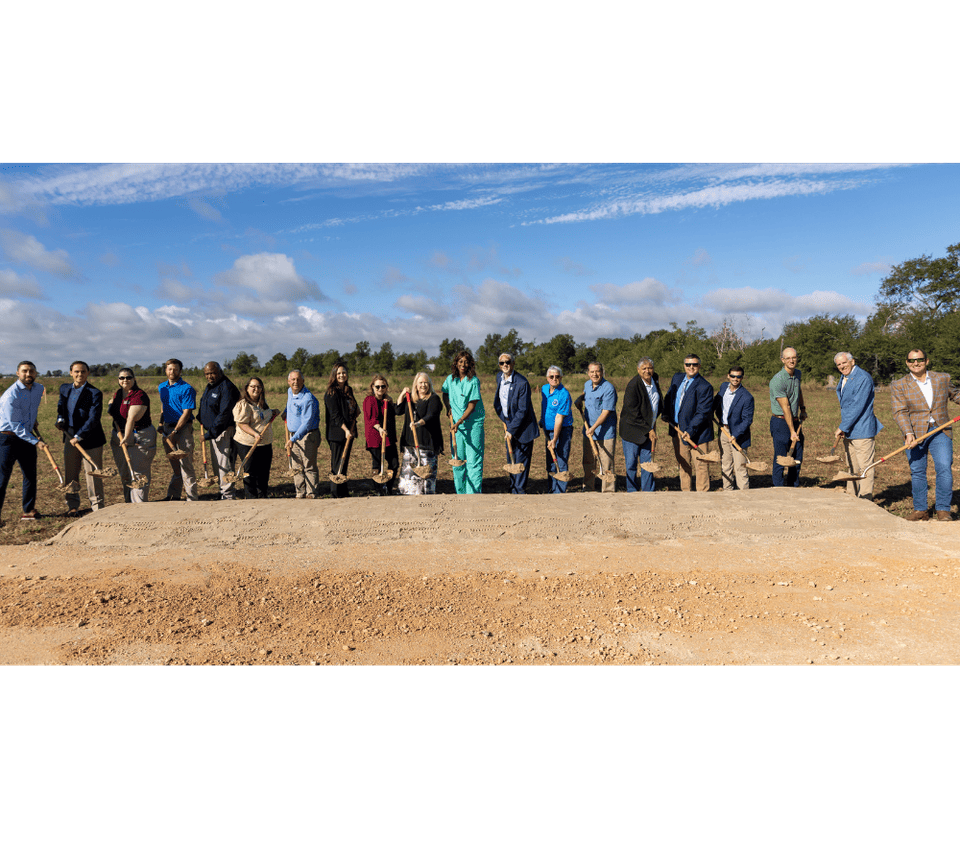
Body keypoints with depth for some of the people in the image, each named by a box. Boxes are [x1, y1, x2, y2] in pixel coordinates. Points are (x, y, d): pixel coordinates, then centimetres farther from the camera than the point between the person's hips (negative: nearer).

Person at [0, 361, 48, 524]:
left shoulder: (39, 389, 4)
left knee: (30, 475, 7)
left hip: (28, 437, 7)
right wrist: (36, 442, -24)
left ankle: (29, 511, 16)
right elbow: (15, 425, -20)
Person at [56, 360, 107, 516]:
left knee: (93, 475, 0)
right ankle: (72, 506, 24)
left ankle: (97, 507, 9)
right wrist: (60, 419, 4)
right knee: (69, 474, 12)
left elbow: (93, 419, -18)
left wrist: (79, 437, -22)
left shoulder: (95, 393, -12)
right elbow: (61, 406, 25)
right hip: (70, 439, 6)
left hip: (90, 440, -6)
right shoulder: (64, 389, 8)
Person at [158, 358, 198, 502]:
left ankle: (192, 498, -5)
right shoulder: (162, 387, 12)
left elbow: (186, 413, -15)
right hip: (168, 427, 7)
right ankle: (173, 495, 24)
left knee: (185, 464, -8)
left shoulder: (187, 389, -11)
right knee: (173, 464, 15)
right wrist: (161, 423, 13)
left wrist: (174, 432, -18)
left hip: (183, 428, -7)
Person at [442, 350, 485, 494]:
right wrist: (448, 407, 9)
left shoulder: (474, 381, -10)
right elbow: (445, 393, 26)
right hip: (456, 424, 5)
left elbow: (472, 406, -13)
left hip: (473, 424, -5)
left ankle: (474, 492, -3)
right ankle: (460, 492, 19)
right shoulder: (450, 379, 6)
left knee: (473, 460, -6)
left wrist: (459, 421, -20)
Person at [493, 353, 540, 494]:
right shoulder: (499, 377, 2)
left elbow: (523, 410, -22)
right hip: (509, 425, 8)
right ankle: (513, 489, 27)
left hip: (522, 427, -8)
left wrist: (511, 429, -20)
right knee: (511, 459, 15)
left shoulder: (522, 383, -22)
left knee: (521, 460, -2)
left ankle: (519, 491, 9)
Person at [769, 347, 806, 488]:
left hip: (795, 420, 8)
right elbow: (785, 407, -19)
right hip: (781, 422, -8)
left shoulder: (797, 373, 6)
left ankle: (794, 488, 22)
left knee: (797, 457, 12)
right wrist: (792, 431, -18)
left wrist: (802, 409, 30)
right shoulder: (778, 380, -19)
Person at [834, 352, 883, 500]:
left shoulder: (864, 378, -14)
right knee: (851, 466, 14)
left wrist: (842, 427, -17)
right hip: (848, 431, 9)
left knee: (865, 466, -4)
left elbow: (858, 406, -19)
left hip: (862, 431, -9)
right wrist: (843, 428, 12)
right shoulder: (844, 379, 14)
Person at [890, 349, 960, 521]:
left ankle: (943, 510, 1)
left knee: (944, 468, -10)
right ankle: (921, 510, 15)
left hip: (940, 431, 1)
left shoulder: (942, 378, 8)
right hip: (915, 433, -1)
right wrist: (908, 434, -21)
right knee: (917, 472, 3)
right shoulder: (899, 386, 0)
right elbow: (900, 412, -9)